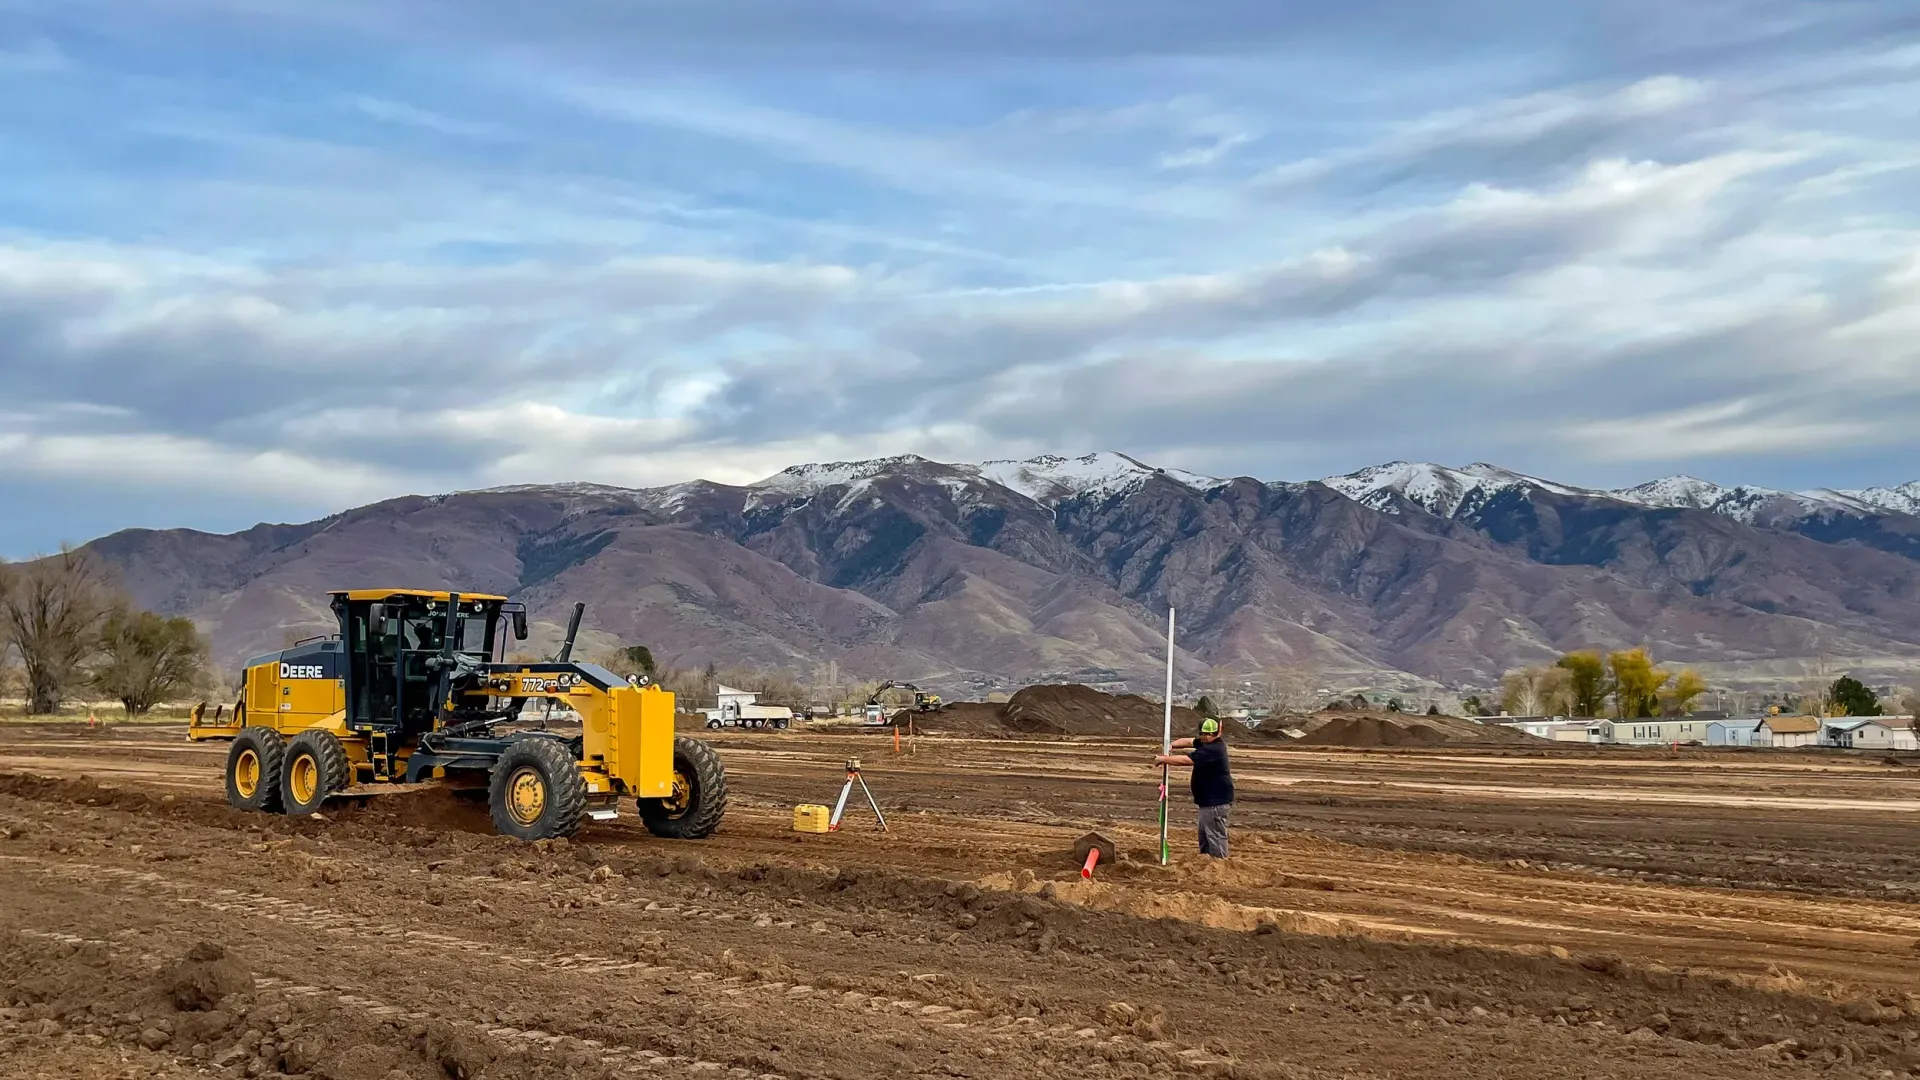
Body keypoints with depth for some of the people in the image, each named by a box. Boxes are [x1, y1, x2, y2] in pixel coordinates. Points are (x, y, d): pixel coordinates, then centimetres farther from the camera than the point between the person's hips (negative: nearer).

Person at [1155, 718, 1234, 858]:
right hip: (1211, 799, 11)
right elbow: (1188, 741, 12)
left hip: (1216, 801, -11)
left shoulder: (1212, 750, -25)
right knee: (1205, 835, 20)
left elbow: (1185, 760, -26)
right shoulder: (1209, 743, 8)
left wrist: (1163, 759, -15)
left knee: (1215, 836, -7)